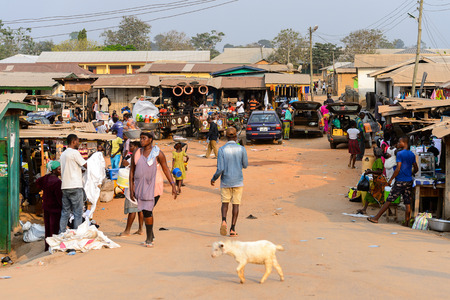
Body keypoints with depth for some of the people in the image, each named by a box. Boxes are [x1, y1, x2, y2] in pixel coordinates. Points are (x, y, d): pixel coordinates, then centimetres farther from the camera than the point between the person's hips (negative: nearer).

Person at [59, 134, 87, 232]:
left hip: (64, 186, 8)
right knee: (78, 212, -3)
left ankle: (61, 233, 8)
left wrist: (81, 170, 20)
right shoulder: (74, 152, -8)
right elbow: (86, 165, -5)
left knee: (65, 212, 10)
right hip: (75, 186, -8)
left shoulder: (63, 154, 17)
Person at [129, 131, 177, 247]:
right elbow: (132, 171, 11)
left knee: (147, 211, -11)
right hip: (140, 186, 4)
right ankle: (151, 236, 30)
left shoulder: (157, 153, -3)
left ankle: (149, 239, 0)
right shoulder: (136, 153, 7)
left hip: (152, 186, -4)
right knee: (145, 211, 12)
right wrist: (131, 188, 6)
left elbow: (166, 169, 0)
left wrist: (173, 185, -6)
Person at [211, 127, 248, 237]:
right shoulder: (241, 149, -6)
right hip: (238, 181, 0)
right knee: (236, 204, 8)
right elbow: (245, 165, 5)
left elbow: (220, 169, -13)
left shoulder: (222, 150, -10)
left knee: (225, 202, 14)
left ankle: (224, 221, -11)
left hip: (225, 181, 0)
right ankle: (232, 228, 5)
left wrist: (214, 179, 3)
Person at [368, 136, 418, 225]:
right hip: (409, 181, 6)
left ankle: (376, 218, 2)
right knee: (407, 202, 5)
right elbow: (416, 169, 16)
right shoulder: (412, 154, 10)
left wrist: (391, 180, -9)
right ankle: (407, 222, 4)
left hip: (400, 182, -6)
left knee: (389, 200, -2)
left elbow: (398, 169, -16)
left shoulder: (400, 154, -11)